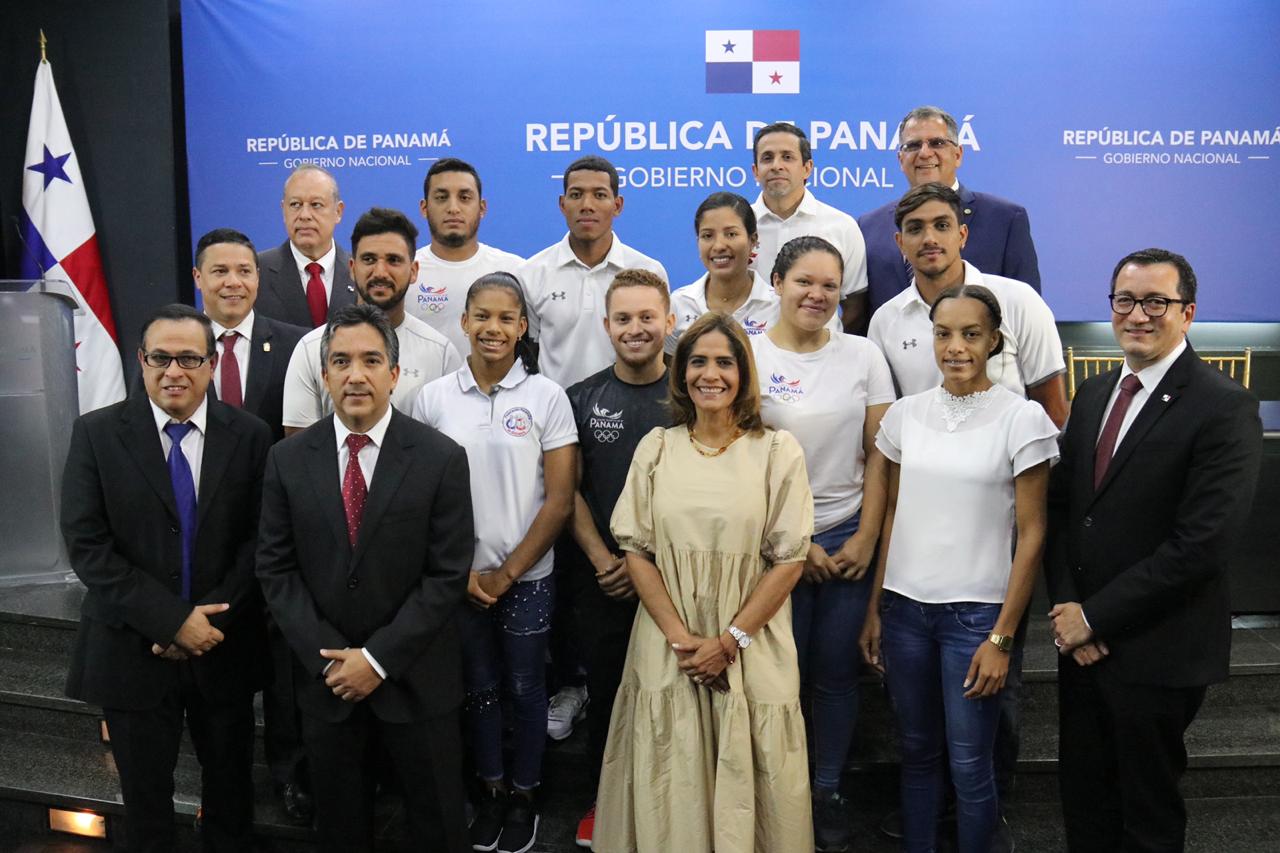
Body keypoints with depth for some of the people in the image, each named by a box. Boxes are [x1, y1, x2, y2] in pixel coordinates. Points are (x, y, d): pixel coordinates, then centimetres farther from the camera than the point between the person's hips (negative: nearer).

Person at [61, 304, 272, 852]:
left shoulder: (249, 435, -4)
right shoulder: (96, 434, -6)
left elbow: (258, 539, -3)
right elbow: (86, 546, -12)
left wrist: (214, 615, -15)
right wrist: (172, 619, -17)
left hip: (224, 648, 1)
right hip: (132, 648, -1)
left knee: (230, 787, 18)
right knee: (145, 794, 17)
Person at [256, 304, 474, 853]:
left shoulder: (441, 459, -10)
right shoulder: (288, 460, -2)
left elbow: (448, 575, -11)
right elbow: (276, 568, -1)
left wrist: (379, 658, -14)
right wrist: (328, 657, -10)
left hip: (416, 678, -2)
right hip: (325, 677, 2)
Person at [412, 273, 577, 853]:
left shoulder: (546, 396, -8)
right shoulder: (433, 397, -2)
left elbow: (559, 500, -8)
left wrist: (507, 572, -10)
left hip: (526, 577, -1)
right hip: (457, 577, 2)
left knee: (525, 689, 12)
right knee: (478, 686, 16)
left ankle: (524, 794, 32)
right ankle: (491, 789, 36)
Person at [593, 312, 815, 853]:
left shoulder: (778, 451, -3)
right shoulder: (656, 448, 3)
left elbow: (789, 560, -5)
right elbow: (635, 550, 0)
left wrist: (730, 641, -10)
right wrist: (680, 636, -9)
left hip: (751, 647, -1)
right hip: (668, 647, 2)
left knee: (747, 781, 7)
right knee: (671, 782, 10)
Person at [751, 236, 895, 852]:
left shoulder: (863, 356, 2)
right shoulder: (748, 356, -4)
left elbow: (878, 454, 3)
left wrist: (866, 538, -4)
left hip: (849, 540, 2)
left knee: (836, 673, 10)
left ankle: (828, 793, 27)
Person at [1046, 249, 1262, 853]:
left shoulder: (1224, 408, -14)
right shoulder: (1094, 394, 8)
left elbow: (1202, 545, -21)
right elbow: (1060, 505, 8)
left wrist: (1095, 617, -16)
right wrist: (1066, 606, -6)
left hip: (1157, 651, -6)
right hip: (1081, 641, 6)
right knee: (1083, 797, 18)